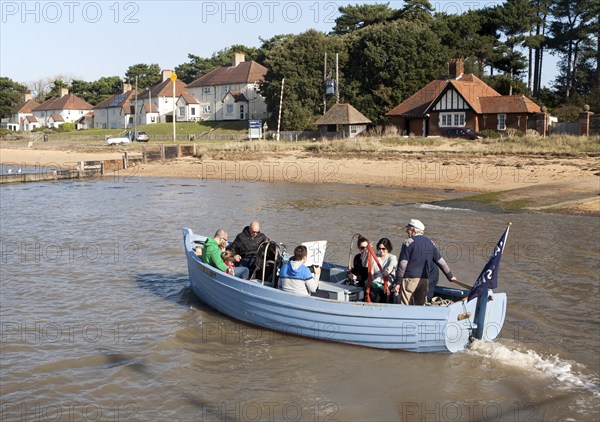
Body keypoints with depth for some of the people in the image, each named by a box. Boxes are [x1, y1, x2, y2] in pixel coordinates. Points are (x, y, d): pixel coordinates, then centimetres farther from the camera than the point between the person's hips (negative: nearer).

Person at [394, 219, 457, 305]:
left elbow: (402, 264, -9)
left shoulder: (409, 242, -6)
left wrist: (398, 282, -7)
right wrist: (450, 276, 26)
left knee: (405, 305, -3)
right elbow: (440, 261, 16)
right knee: (421, 304, 13)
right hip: (425, 280, 6)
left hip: (410, 279, -6)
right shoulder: (431, 243, 12)